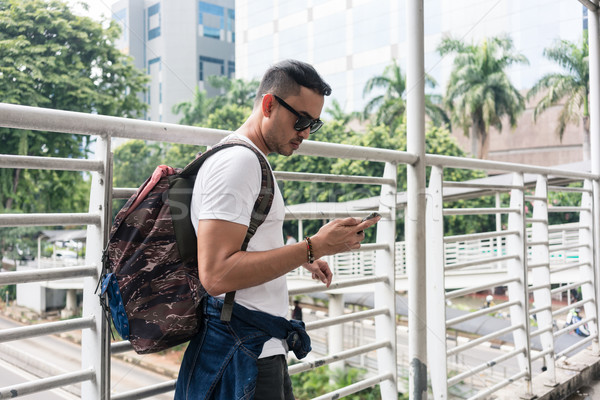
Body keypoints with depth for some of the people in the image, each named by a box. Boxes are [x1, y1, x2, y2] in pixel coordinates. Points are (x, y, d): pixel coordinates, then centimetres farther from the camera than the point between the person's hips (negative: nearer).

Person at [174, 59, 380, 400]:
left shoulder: (251, 161, 16)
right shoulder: (237, 161, -17)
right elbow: (217, 275, -27)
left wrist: (302, 259, 24)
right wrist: (313, 247, -25)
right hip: (244, 356, -10)